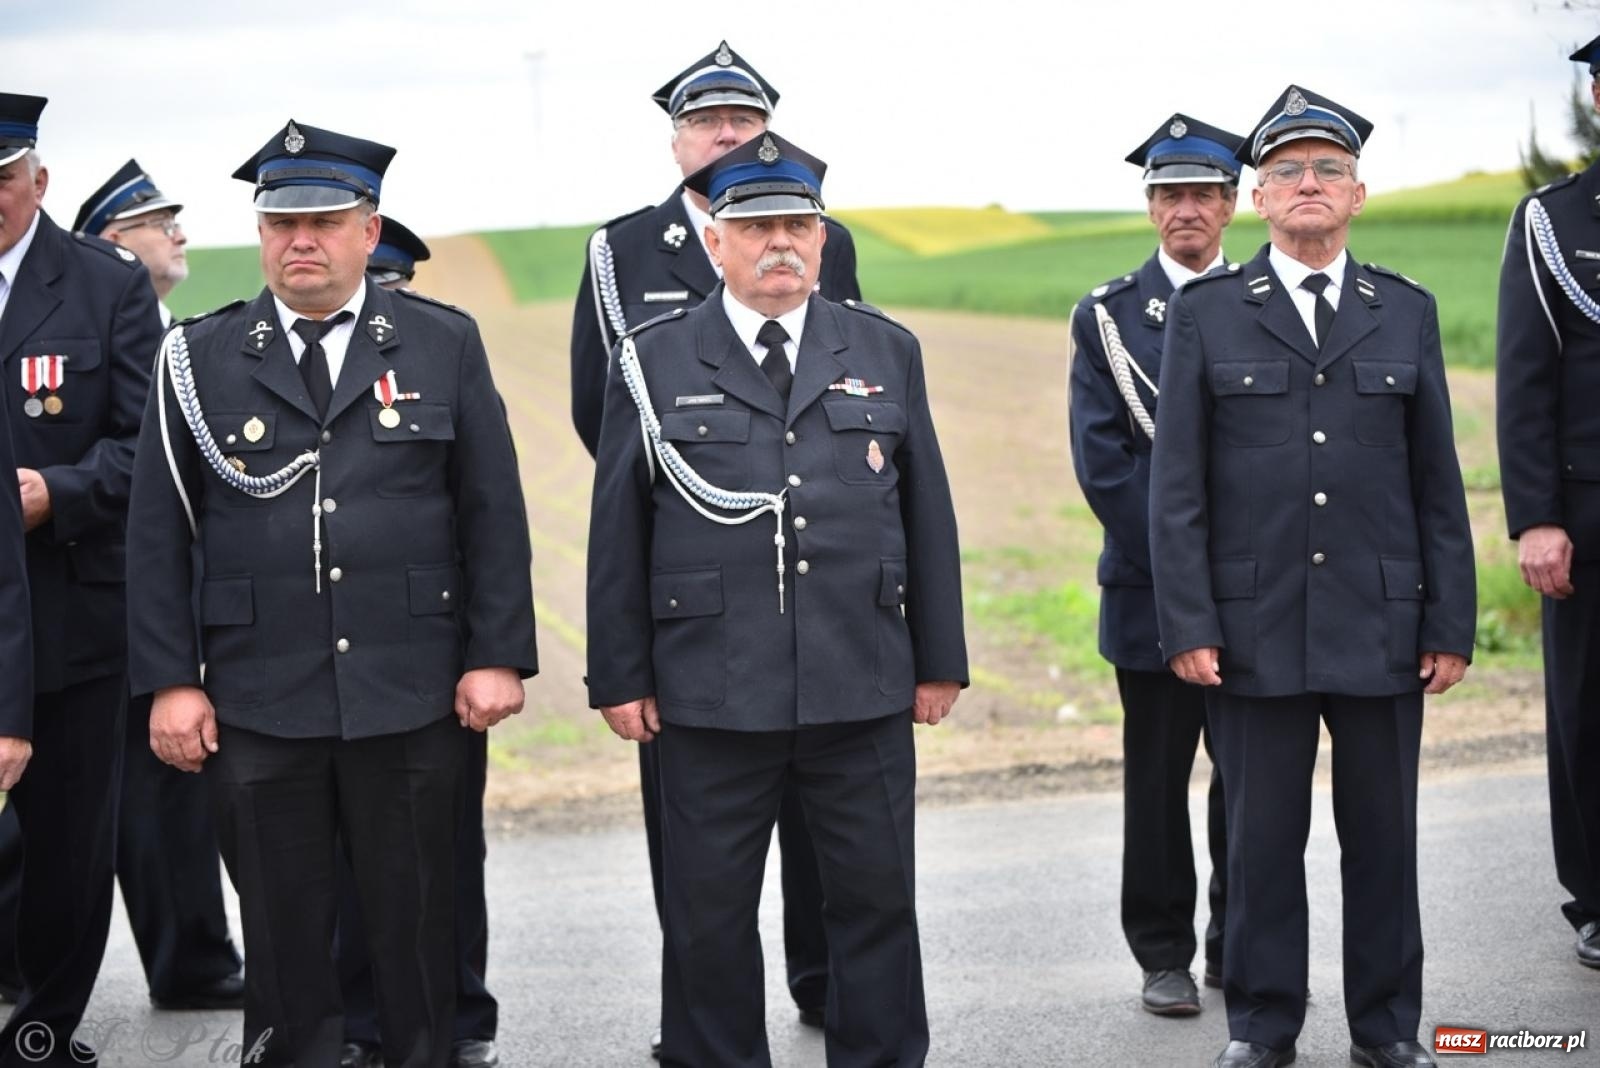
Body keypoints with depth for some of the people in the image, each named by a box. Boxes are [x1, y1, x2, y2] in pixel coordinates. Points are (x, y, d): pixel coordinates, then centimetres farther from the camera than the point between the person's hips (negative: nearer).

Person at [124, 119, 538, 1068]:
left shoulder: (445, 343, 3)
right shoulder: (199, 358, 4)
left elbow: (494, 512, 3)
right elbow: (159, 531, 4)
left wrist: (499, 655, -2)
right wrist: (170, 679, -2)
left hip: (412, 694, 0)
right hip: (256, 699, 1)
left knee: (416, 912, 9)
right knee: (283, 923, 9)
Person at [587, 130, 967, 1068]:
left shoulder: (886, 351, 8)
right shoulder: (655, 363, 3)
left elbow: (928, 514, 9)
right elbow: (618, 533, 3)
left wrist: (940, 660, 6)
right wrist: (620, 676, 0)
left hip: (864, 690, 1)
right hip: (711, 697, -1)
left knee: (877, 899, 9)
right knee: (709, 914, 8)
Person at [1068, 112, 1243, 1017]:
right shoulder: (1109, 317, 3)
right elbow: (1103, 459, -3)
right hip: (1153, 592, -1)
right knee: (1158, 781, 3)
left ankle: (1238, 946, 19)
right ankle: (1165, 954, 13)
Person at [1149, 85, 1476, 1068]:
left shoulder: (1407, 312, 9)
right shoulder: (1205, 314, 3)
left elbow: (1438, 482, 8)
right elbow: (1177, 486, 0)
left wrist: (1452, 625, 2)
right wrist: (1188, 624, -6)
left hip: (1382, 625, 2)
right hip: (1254, 628, -1)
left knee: (1383, 836, 8)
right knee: (1263, 838, 5)